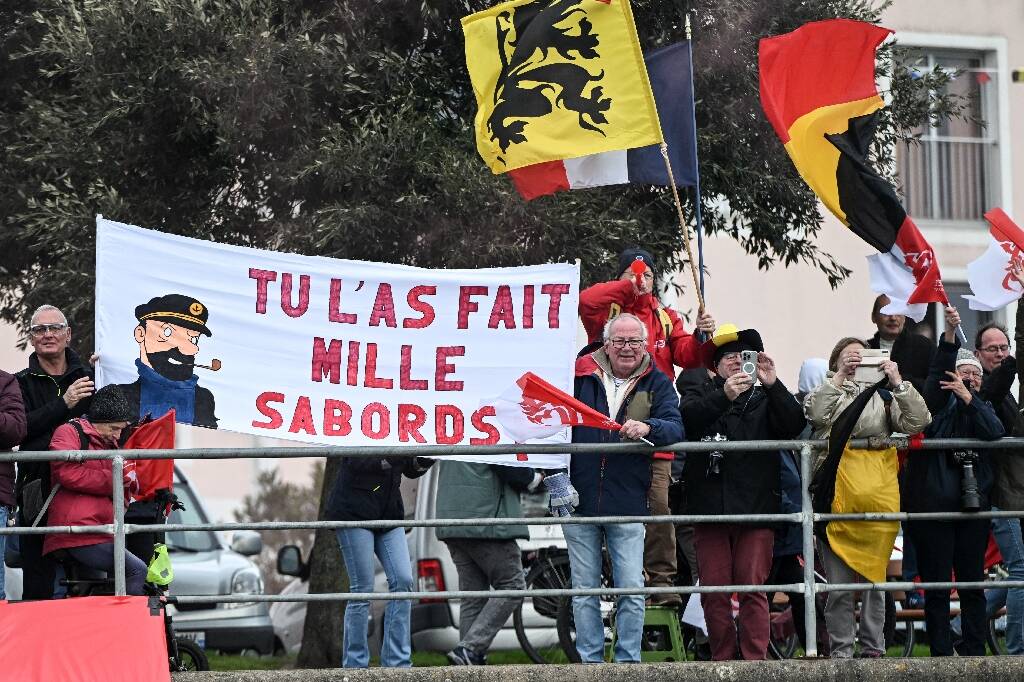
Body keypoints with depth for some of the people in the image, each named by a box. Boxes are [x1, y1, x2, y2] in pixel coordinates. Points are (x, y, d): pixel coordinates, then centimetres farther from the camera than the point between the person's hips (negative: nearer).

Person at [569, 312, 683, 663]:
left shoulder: (657, 384, 4)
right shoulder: (581, 376, 6)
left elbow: (675, 428, -10)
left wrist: (647, 427, -32)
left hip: (628, 503, -1)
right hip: (578, 501, 1)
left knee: (632, 591, -2)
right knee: (584, 592, 6)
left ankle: (628, 661, 7)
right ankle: (590, 663, 12)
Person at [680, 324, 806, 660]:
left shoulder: (765, 401, 13)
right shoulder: (701, 396, 12)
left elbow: (794, 425, -4)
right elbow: (687, 417, -10)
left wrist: (772, 385, -16)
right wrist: (724, 396, -24)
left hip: (756, 508, 0)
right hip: (710, 508, 0)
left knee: (753, 590, -4)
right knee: (714, 592, 1)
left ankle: (755, 660, -4)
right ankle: (723, 661, 7)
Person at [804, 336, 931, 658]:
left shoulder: (883, 395, 16)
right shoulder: (828, 393, 12)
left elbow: (917, 422, 0)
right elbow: (815, 413, -12)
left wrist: (897, 382, -7)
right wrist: (840, 377, -13)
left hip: (877, 496, 2)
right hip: (837, 496, -2)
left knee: (874, 577, 5)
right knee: (839, 583, -4)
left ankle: (873, 649, 11)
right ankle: (841, 652, 0)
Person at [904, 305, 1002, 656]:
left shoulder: (981, 408, 16)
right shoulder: (940, 403, 5)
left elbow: (995, 431, -5)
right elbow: (938, 375, -15)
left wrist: (968, 398, -13)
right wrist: (950, 335, -29)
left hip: (972, 507, 4)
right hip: (932, 504, -4)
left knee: (973, 582, 7)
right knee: (936, 585, -1)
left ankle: (975, 651, 12)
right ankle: (941, 655, 3)